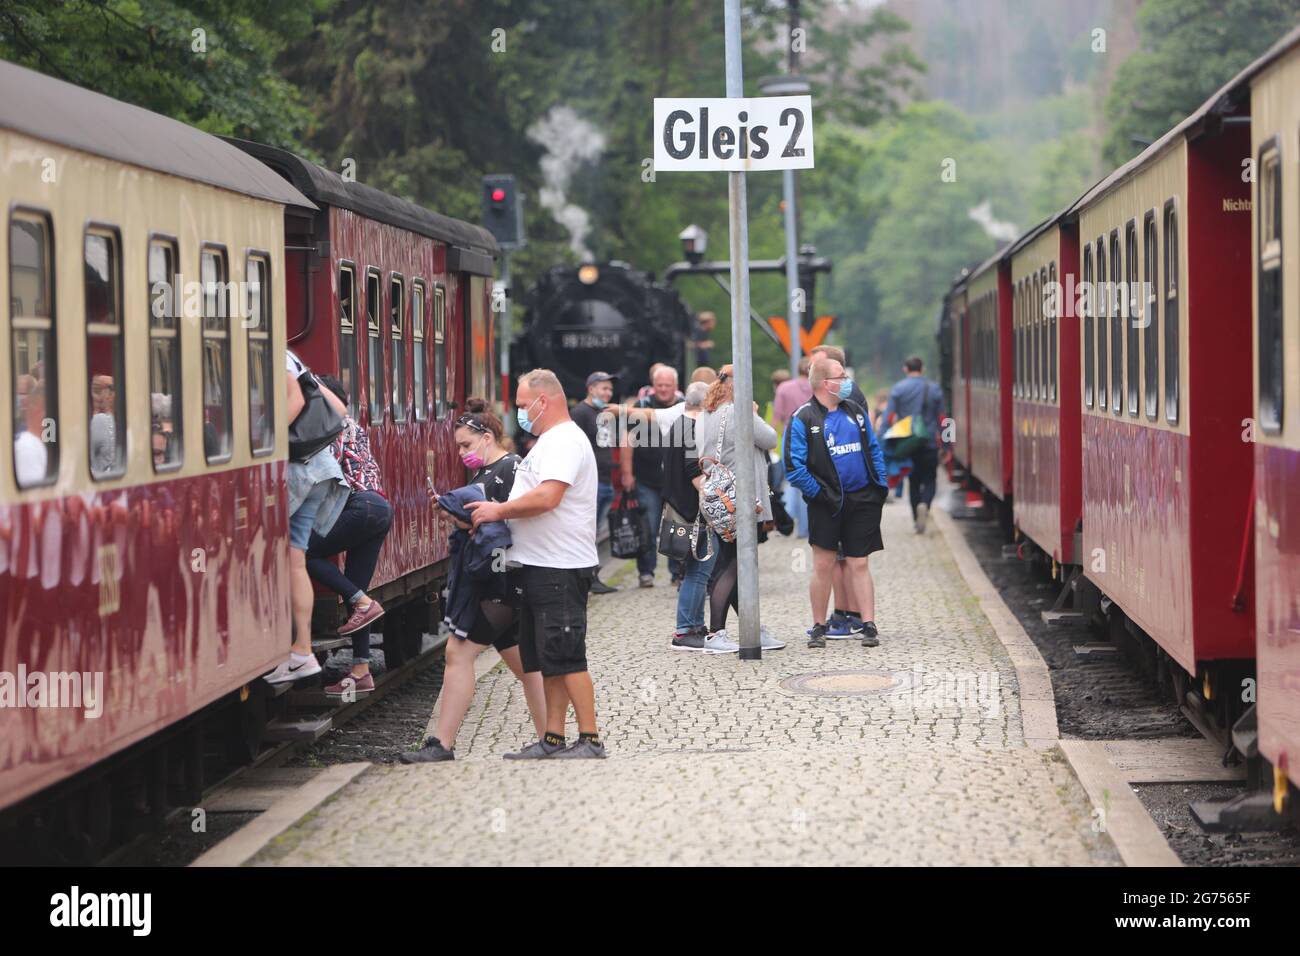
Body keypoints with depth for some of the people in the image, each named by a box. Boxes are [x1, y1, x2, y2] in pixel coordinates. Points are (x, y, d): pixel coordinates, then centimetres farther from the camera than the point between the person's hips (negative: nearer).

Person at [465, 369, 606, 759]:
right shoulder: (549, 441, 21)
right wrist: (498, 511, 12)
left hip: (560, 569, -11)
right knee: (547, 659, 11)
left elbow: (546, 497, -26)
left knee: (565, 657, -10)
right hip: (539, 566, 11)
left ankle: (589, 740, -7)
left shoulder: (565, 441, -14)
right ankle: (552, 740, 14)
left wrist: (499, 510, -14)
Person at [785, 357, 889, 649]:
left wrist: (881, 484, 8)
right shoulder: (803, 419, -7)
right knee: (823, 565, 2)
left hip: (862, 501, 4)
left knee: (859, 564, 4)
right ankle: (819, 627, 13)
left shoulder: (855, 410, 11)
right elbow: (794, 466, -11)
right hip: (828, 503, -4)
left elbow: (874, 449, 18)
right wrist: (818, 493, -13)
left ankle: (869, 626, 4)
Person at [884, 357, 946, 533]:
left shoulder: (897, 389, -1)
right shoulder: (934, 389, 2)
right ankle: (924, 504, -24)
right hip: (930, 443, 0)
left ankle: (917, 520, 11)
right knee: (929, 480, 6)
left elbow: (889, 417, -6)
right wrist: (944, 441, 10)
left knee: (913, 481, 12)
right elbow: (941, 418, 3)